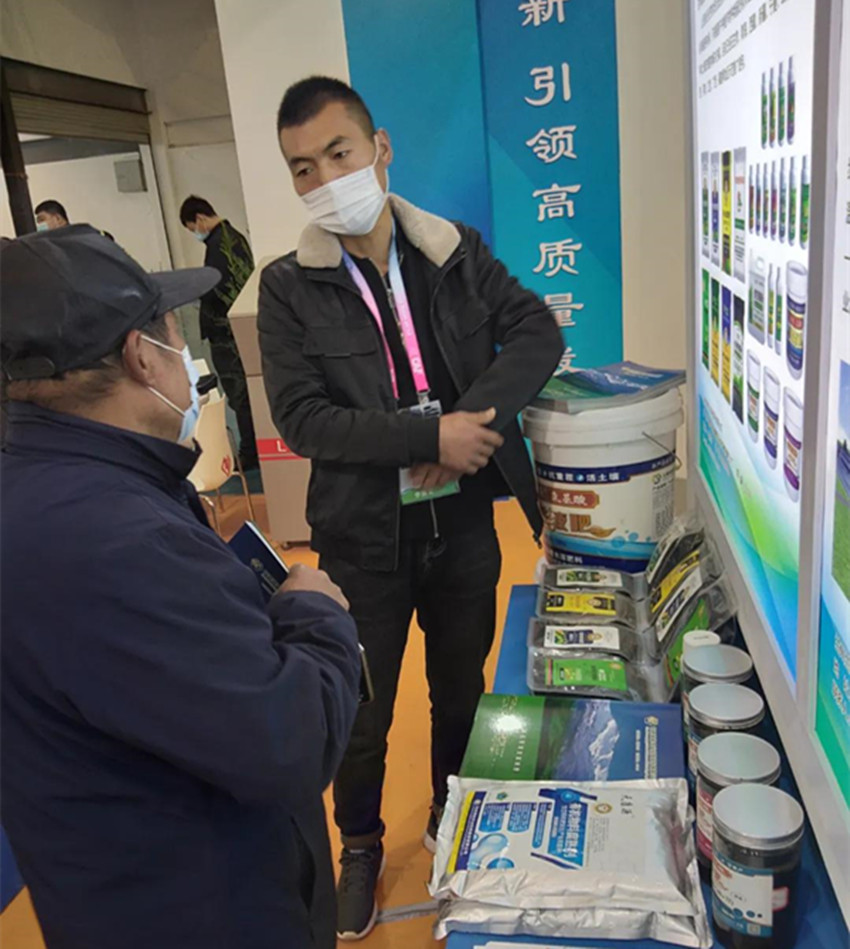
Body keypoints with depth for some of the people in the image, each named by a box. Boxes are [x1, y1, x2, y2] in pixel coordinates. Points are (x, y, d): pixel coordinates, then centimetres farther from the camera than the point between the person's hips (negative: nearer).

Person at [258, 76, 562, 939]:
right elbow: (301, 419, -17)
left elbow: (535, 332, -6)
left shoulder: (456, 252, -1)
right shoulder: (288, 287, -9)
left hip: (464, 525, 3)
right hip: (365, 539, -2)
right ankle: (360, 845, 43)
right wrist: (432, 434, -24)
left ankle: (451, 820, 48)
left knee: (461, 688, 21)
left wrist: (468, 422, -20)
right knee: (364, 714, 15)